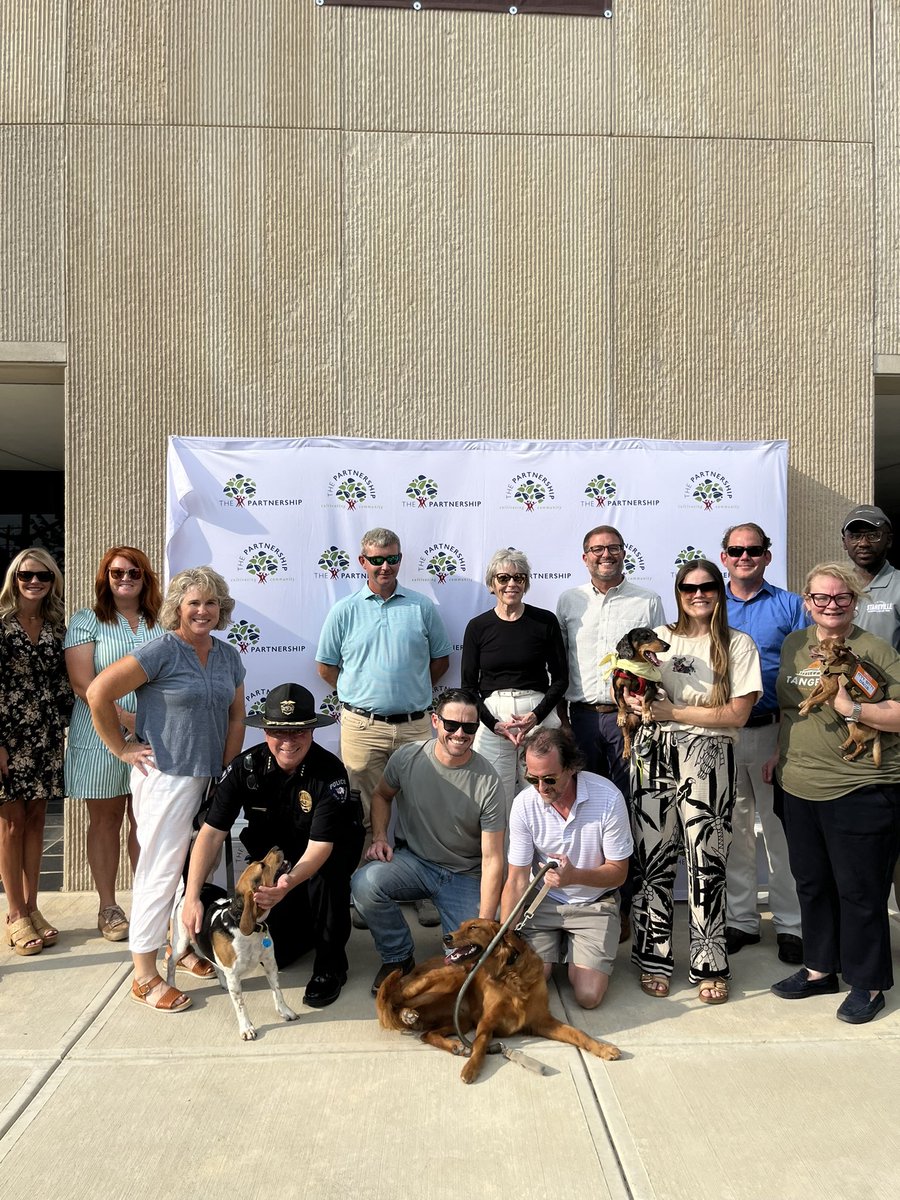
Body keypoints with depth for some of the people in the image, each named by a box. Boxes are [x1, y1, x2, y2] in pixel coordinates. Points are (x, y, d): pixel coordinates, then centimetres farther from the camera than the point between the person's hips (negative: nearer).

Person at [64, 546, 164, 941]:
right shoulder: (86, 621, 2)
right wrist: (124, 718, -15)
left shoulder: (160, 624, 11)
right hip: (101, 737, -2)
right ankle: (108, 908, 19)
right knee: (105, 821, 7)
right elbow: (82, 682, -7)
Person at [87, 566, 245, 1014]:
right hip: (165, 776, -6)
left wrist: (226, 771, 6)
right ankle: (144, 976, 11)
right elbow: (98, 692, -14)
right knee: (161, 870, -1)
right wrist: (121, 749, -9)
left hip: (209, 778, 6)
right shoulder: (161, 651, -12)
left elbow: (235, 717, 13)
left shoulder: (228, 656, 8)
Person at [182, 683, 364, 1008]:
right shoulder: (246, 767, -20)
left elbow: (320, 845, -33)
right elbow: (212, 831, -20)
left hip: (330, 856, -3)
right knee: (274, 952, -8)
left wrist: (290, 882, -53)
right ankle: (310, 923, 26)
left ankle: (331, 963, -13)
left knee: (326, 871, -36)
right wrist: (191, 897, -30)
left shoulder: (330, 772, -28)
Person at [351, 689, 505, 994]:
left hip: (464, 875, -1)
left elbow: (492, 858, -16)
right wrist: (379, 837, -6)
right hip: (412, 859, 2)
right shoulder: (407, 757, -10)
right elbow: (381, 795, 13)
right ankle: (398, 958, -2)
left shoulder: (488, 782, -17)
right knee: (364, 884, -29)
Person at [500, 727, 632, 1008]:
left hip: (595, 903, -1)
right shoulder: (524, 803, -17)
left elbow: (618, 872, -12)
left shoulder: (608, 798, -23)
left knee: (588, 995, -13)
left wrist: (575, 876, -33)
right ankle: (557, 944, 19)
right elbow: (517, 881, -11)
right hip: (543, 901, 2)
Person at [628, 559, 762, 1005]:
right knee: (652, 858, 5)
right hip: (654, 753, 2)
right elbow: (629, 690, 19)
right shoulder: (659, 638, 13)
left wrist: (674, 712, -10)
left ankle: (709, 966, 14)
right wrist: (635, 702, -5)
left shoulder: (738, 644, 4)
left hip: (708, 757, -2)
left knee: (706, 864, 0)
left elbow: (738, 713, -5)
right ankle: (654, 960, 18)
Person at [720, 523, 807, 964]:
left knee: (782, 827, 4)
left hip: (773, 730, -2)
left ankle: (790, 923, 18)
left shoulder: (790, 607, 3)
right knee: (732, 828, 11)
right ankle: (740, 919, 24)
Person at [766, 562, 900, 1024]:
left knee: (859, 890, 5)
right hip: (799, 787, 6)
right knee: (811, 882, 16)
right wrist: (780, 752, 17)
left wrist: (853, 708, -22)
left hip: (860, 791, -6)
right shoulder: (793, 645, 10)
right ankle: (820, 968, 33)